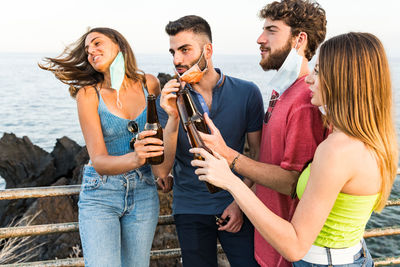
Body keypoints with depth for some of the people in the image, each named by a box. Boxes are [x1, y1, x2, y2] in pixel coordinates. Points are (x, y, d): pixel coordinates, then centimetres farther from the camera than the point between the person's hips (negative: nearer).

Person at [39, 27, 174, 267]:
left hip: (144, 193, 3)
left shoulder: (149, 84, -3)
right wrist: (135, 159, -37)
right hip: (101, 195, -2)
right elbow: (99, 162, -18)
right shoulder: (88, 94, -10)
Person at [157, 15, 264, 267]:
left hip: (236, 206, 0)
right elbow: (162, 170, -11)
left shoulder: (247, 93, -6)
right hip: (190, 209, 1)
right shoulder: (170, 99, -5)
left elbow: (258, 155, 1)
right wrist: (173, 119, -22)